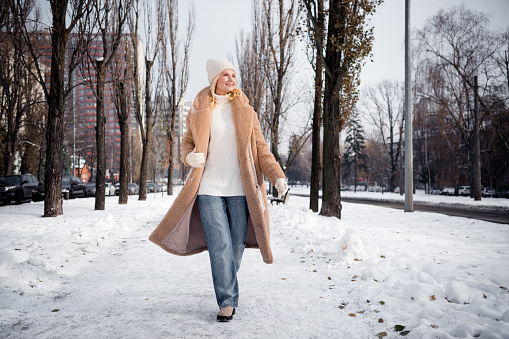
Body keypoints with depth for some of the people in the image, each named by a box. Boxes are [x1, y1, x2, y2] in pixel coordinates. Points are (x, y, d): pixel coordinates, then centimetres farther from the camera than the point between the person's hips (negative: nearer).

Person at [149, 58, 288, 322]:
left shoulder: (245, 110, 8)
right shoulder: (199, 110, 6)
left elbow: (260, 147, 8)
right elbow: (188, 142, 12)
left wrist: (277, 176, -4)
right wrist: (190, 156, -12)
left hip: (239, 190, 1)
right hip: (209, 188, -1)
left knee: (236, 245, 7)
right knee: (220, 245, -8)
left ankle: (227, 288, 31)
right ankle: (227, 301, 4)